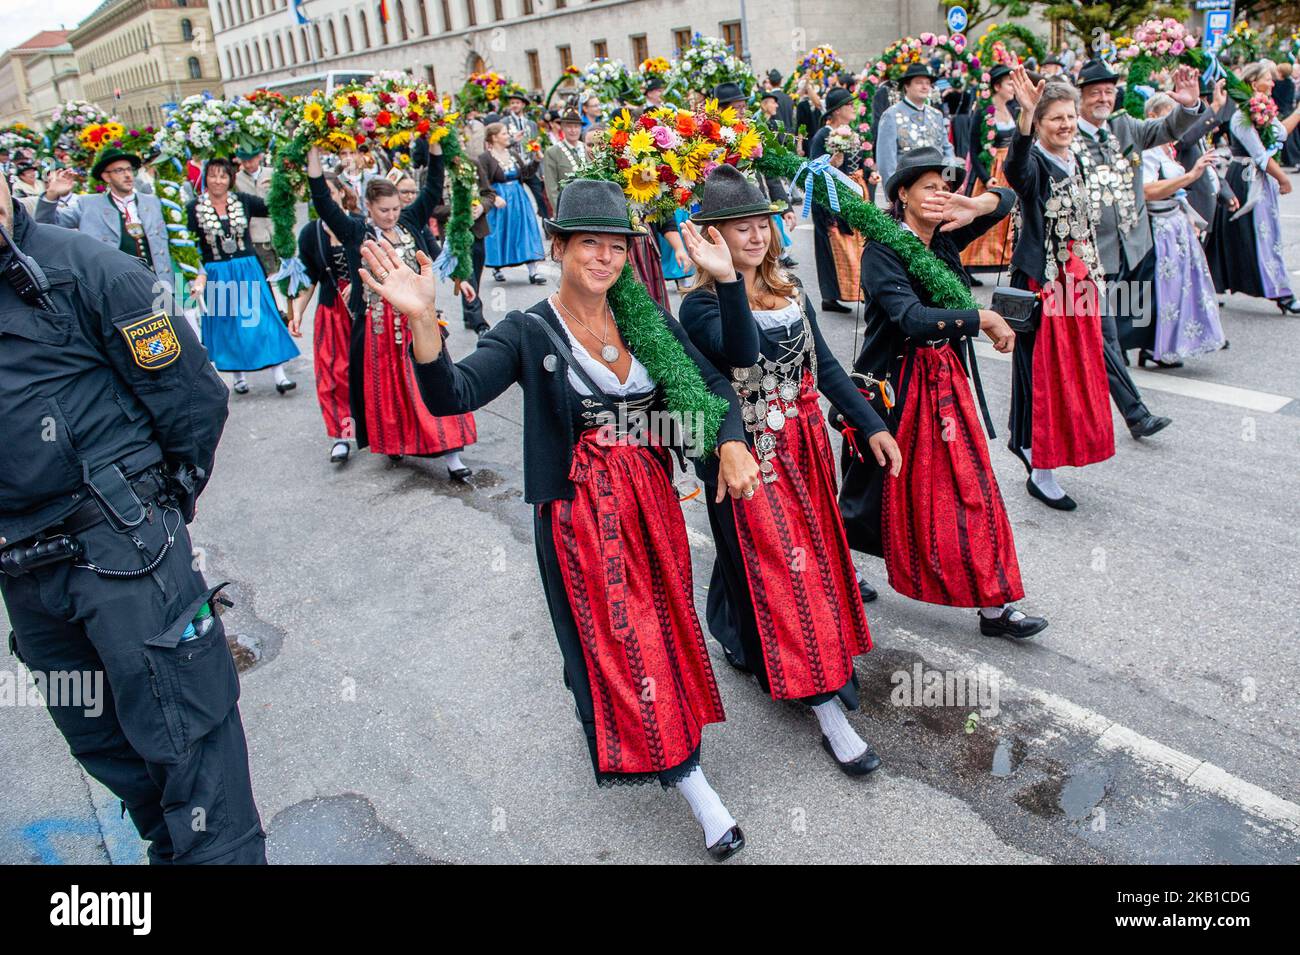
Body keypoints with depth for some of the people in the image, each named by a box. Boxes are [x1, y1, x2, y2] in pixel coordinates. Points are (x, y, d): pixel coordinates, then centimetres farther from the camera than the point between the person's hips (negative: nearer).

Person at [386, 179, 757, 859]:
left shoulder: (646, 320, 2)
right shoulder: (529, 333, -11)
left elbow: (710, 381, 7)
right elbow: (449, 396, -24)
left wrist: (731, 442, -13)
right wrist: (421, 320, -41)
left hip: (651, 498, 5)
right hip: (579, 510, -4)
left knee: (664, 621, 17)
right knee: (614, 638, 1)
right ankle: (688, 780, 12)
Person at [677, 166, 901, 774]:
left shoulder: (789, 292, 6)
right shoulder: (701, 305, -14)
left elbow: (823, 365, 9)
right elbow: (741, 353, -35)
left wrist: (871, 425, 5)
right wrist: (727, 281, -45)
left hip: (804, 446, 8)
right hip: (748, 457, -7)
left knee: (816, 552, 17)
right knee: (780, 569, -3)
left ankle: (743, 643, 40)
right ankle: (827, 709, 4)